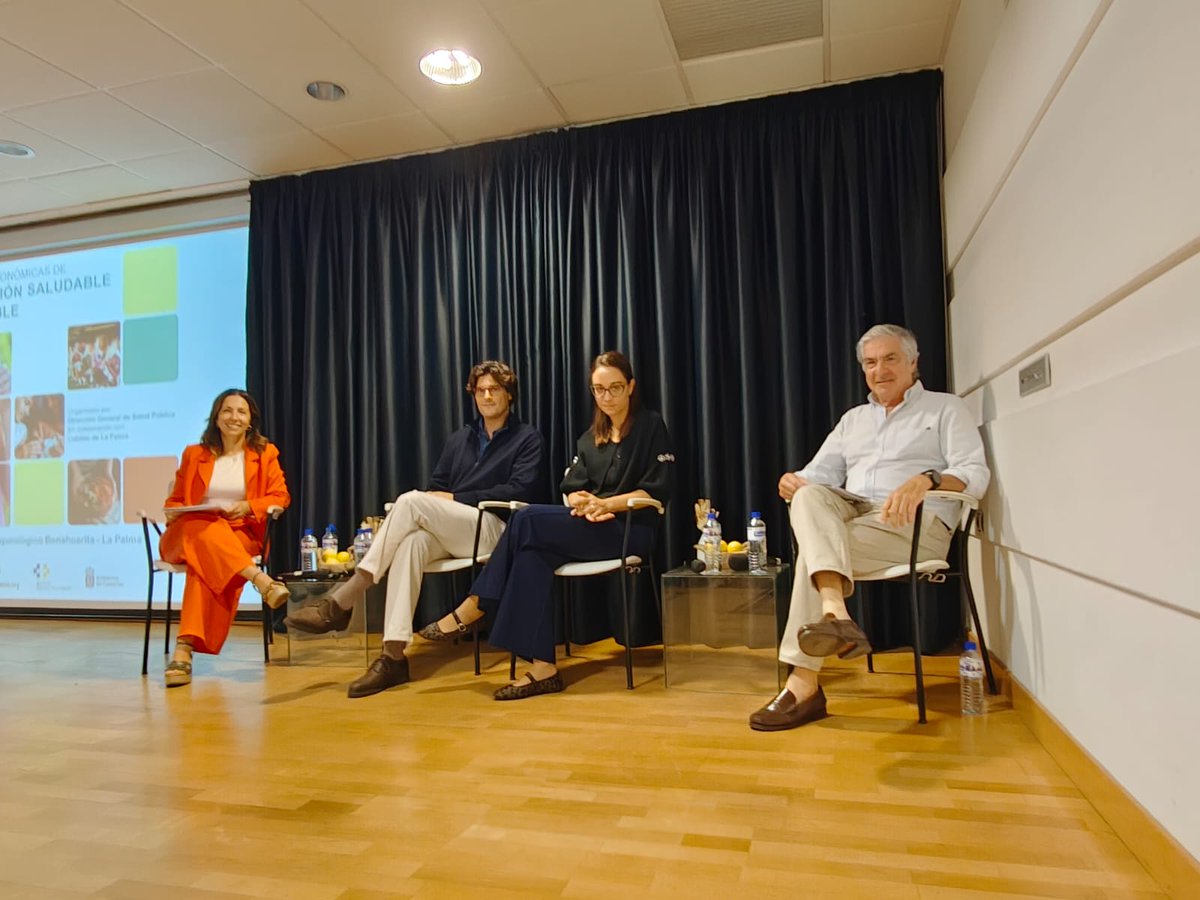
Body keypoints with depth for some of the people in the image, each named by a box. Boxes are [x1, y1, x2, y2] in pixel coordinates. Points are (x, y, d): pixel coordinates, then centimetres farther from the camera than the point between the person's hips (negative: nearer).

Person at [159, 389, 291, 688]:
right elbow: (174, 501, 20)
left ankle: (185, 648, -44)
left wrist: (249, 506, -13)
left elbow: (281, 497, 6)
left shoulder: (265, 453, 13)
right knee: (206, 531, -38)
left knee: (205, 561, -37)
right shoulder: (194, 454, 16)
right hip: (188, 534, 1)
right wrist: (172, 514, -5)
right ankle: (261, 580, -54)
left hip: (240, 534, -1)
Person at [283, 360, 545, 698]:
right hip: (448, 532, 5)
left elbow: (521, 490, -7)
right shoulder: (459, 438, 25)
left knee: (411, 501, -27)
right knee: (412, 542, -32)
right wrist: (433, 509, -5)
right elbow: (436, 487, 21)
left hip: (495, 529, -5)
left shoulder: (528, 438, 8)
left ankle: (340, 602, -25)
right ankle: (393, 656, -38)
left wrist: (456, 499, -9)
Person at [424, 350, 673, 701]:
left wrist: (606, 504, -19)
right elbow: (571, 488, 9)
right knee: (533, 551, -27)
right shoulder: (590, 438, 19)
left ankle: (473, 608, -14)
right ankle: (542, 667, -31)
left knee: (527, 520, -24)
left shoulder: (651, 426, 2)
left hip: (631, 529, -6)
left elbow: (657, 491, -7)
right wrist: (583, 504, -16)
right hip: (594, 527, 6)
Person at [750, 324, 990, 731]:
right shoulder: (853, 419, 28)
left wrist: (926, 479, -27)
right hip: (852, 513, 5)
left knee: (813, 545, -31)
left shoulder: (945, 408, 12)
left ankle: (804, 684, -35)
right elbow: (819, 474, 18)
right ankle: (836, 615, -53)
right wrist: (794, 480, -9)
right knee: (809, 496, -31)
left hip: (916, 525, -5)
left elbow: (975, 474, -4)